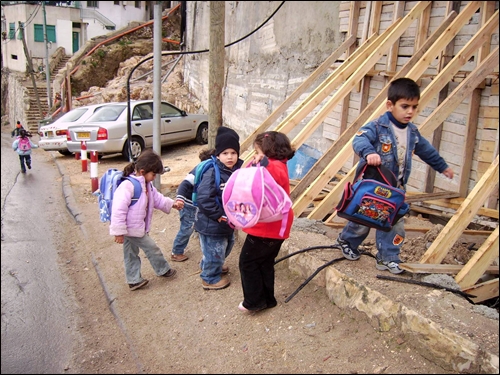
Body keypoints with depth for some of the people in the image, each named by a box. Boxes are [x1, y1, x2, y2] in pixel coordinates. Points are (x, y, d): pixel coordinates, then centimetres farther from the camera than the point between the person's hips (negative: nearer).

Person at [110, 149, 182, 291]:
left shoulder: (146, 185, 6)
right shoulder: (128, 186, -27)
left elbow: (157, 198, 16)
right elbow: (119, 209, -27)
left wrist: (171, 204, 1)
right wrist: (118, 231, -24)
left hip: (138, 228, 10)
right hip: (132, 229, -10)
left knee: (131, 254, 20)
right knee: (152, 248, 4)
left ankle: (134, 280, 32)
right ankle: (163, 270, 23)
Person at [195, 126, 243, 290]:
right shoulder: (212, 173, -24)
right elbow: (203, 198, -28)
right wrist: (218, 214, -23)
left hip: (229, 221, 9)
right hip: (212, 224, -9)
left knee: (226, 247, 28)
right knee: (214, 252, 6)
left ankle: (209, 266, 53)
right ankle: (210, 278, 31)